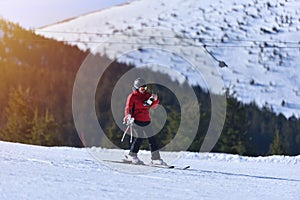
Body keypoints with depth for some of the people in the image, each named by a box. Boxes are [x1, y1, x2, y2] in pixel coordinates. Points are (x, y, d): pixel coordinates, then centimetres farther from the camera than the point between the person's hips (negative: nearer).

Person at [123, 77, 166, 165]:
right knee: (139, 138, -11)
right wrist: (129, 116, -25)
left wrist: (155, 100, -7)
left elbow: (153, 106, 13)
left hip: (146, 121, 6)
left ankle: (156, 159, 5)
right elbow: (128, 108, -7)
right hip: (137, 121, -6)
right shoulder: (132, 96, -4)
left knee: (152, 139, 3)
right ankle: (132, 156, 6)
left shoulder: (147, 95, 11)